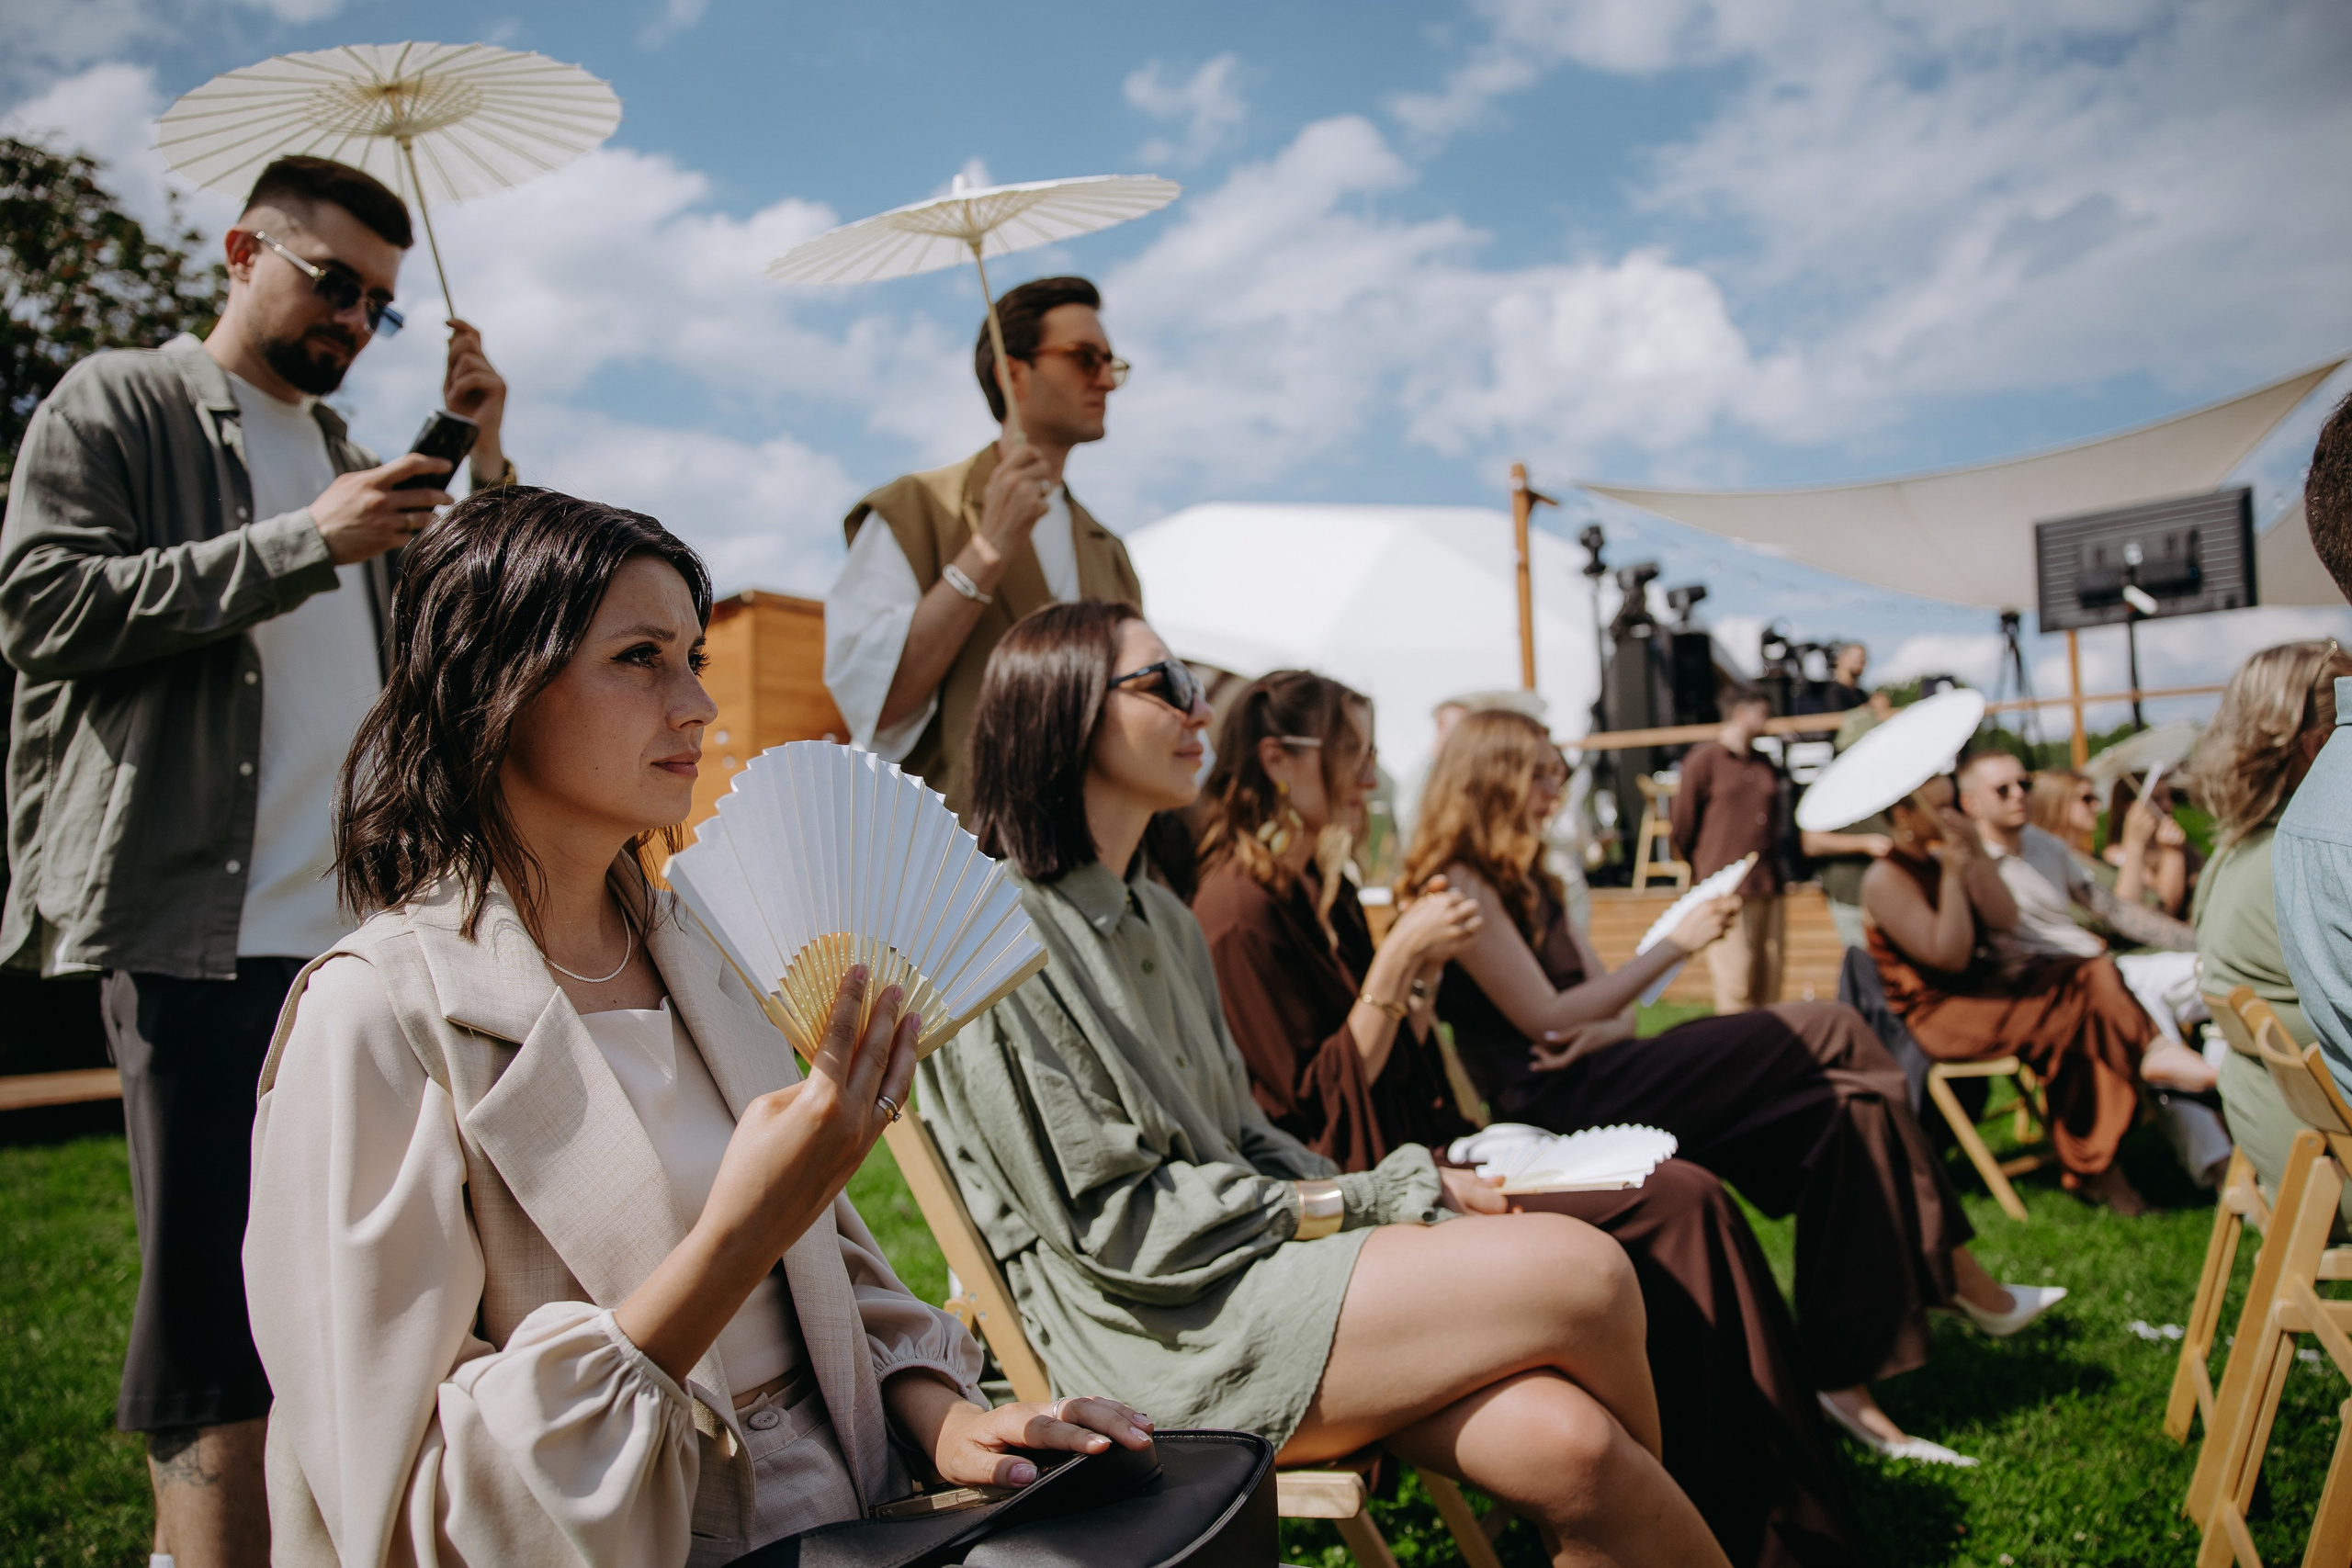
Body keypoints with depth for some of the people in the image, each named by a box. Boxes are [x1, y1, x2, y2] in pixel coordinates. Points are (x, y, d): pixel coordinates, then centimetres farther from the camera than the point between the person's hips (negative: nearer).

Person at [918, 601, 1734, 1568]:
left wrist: (1408, 1193, -1)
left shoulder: (1160, 918, 17)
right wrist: (1355, 1205, -11)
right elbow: (1113, 1223, -14)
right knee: (1585, 1272, -17)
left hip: (1247, 1272, 8)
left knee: (1563, 1441, -19)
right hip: (1155, 1337, -8)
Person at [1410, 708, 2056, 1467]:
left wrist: (1606, 1029, -8)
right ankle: (1961, 1284, 1)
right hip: (1558, 1110, -9)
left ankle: (1845, 1377, -5)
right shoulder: (1456, 886, -9)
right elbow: (1546, 1019, -15)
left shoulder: (1521, 880, 22)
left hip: (1596, 1089, 9)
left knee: (1844, 1108, -8)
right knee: (1830, 1036, -11)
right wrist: (1677, 943, -11)